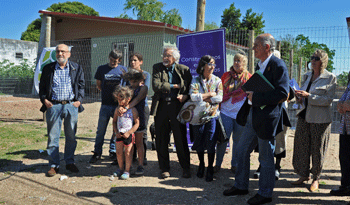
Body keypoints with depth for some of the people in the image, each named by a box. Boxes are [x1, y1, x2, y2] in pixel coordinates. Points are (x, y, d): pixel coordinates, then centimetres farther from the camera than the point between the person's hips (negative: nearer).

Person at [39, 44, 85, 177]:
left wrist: (79, 100, 0)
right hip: (53, 106, 0)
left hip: (71, 105, 1)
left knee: (71, 136, 7)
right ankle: (54, 165, 12)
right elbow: (42, 86, 11)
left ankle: (70, 162, 22)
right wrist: (44, 100, -3)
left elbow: (81, 85, 11)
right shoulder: (48, 69, 9)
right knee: (53, 136, 1)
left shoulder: (77, 68, 10)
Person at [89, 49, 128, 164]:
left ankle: (113, 152, 22)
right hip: (105, 104, 0)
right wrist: (106, 93, 10)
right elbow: (98, 84, 15)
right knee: (101, 130, 4)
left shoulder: (123, 70, 4)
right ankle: (97, 153, 17)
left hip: (119, 104, 0)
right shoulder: (101, 69, 5)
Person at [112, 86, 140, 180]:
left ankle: (127, 171, 12)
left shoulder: (133, 110, -10)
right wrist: (116, 132, -2)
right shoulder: (117, 110, 4)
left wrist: (128, 133, -16)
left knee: (128, 153, 2)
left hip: (129, 134, -4)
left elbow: (137, 123, -10)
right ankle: (120, 169, 27)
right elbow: (114, 121, 12)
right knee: (119, 152, 10)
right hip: (119, 134, 5)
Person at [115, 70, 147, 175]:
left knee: (139, 143, 2)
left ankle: (140, 166, 8)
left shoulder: (143, 88, 1)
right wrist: (119, 107, -23)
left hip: (138, 117, -4)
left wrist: (126, 108, -30)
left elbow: (137, 99, -15)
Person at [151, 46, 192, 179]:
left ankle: (186, 168, 18)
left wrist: (185, 95, -10)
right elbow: (156, 86, -8)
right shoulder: (157, 68, 6)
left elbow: (190, 87, 10)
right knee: (161, 139, 6)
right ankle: (165, 169, 21)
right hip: (161, 107, 1)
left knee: (181, 138, 2)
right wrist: (174, 86, -8)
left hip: (177, 106, -1)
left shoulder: (184, 70, 5)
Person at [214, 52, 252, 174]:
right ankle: (218, 164, 13)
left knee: (238, 140, 8)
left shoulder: (248, 77, 4)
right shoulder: (226, 76, 7)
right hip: (226, 112, 0)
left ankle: (234, 165, 23)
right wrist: (218, 107, 7)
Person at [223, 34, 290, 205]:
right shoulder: (260, 65, 13)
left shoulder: (278, 66, -15)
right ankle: (241, 186, 32)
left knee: (266, 158, 5)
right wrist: (251, 93, 4)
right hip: (253, 116, 9)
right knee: (241, 151, 15)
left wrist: (256, 97, -20)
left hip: (267, 118, -9)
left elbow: (282, 94, -23)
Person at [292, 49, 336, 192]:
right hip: (304, 116, 6)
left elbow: (328, 100, -14)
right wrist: (299, 97, -1)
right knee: (301, 147, 8)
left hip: (320, 120, -5)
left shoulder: (330, 78, -6)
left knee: (317, 150, 4)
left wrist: (308, 96, -23)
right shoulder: (307, 76, 12)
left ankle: (316, 179, 19)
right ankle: (303, 175, 23)